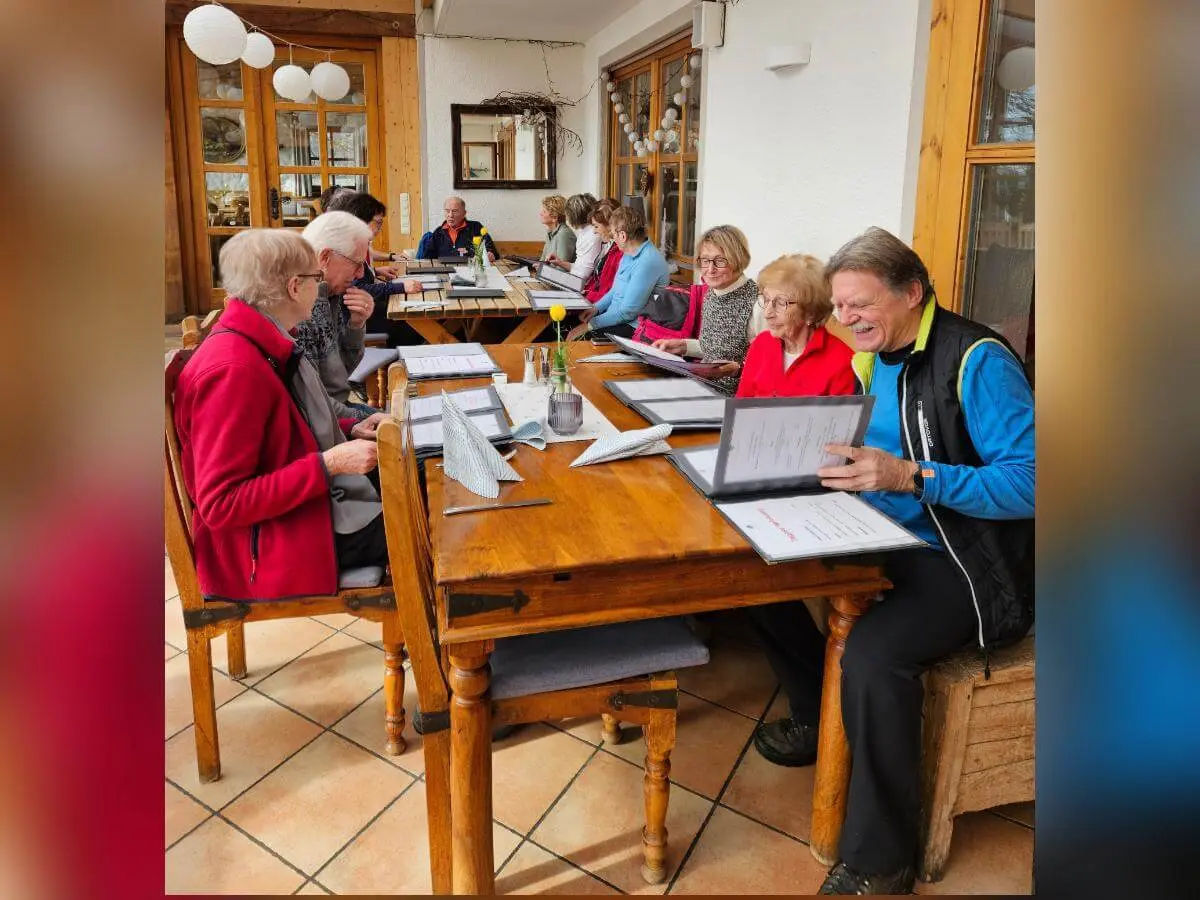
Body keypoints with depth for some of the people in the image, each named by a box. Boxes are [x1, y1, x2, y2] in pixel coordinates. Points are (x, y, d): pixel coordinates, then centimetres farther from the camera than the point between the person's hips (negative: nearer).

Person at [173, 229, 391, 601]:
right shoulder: (233, 370, -27)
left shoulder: (269, 344, 3)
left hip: (314, 498, 10)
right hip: (275, 544, -10)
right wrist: (330, 464, -28)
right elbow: (221, 504, -27)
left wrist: (349, 430, 2)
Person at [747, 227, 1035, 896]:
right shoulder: (871, 359, 7)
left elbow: (1027, 481, -24)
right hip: (890, 539, 9)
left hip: (969, 564, -8)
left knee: (874, 652, -32)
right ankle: (820, 717, 21)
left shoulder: (978, 360, -18)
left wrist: (911, 477, -33)